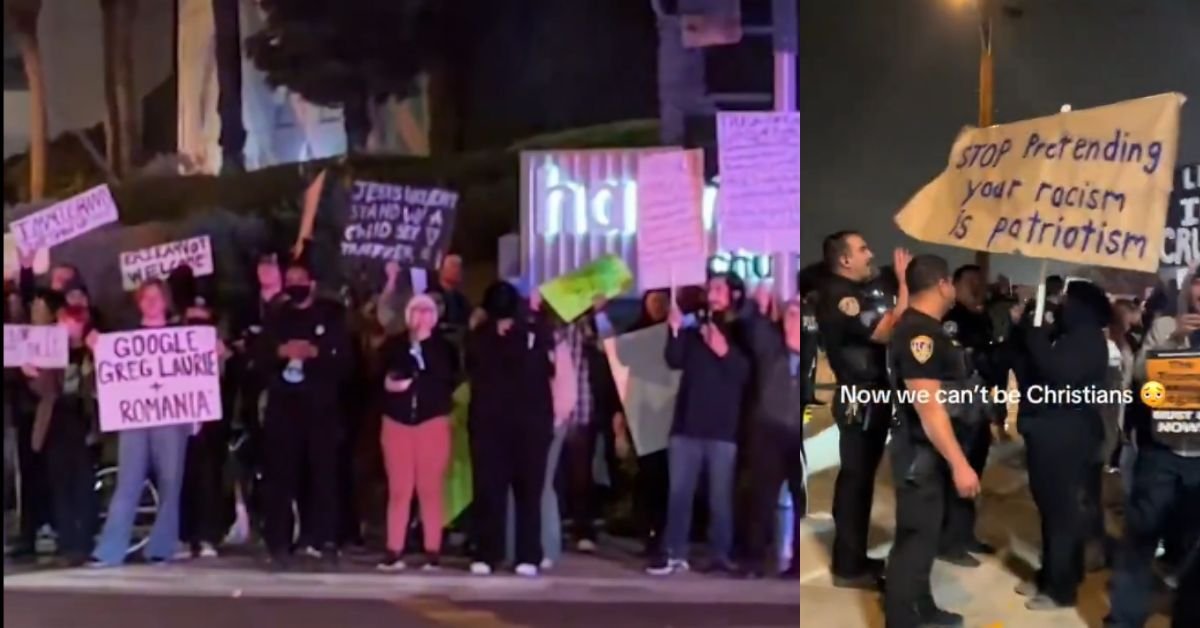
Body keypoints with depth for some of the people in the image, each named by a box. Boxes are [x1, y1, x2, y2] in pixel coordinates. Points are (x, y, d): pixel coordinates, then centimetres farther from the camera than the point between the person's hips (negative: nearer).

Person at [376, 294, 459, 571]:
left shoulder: (444, 347, 4)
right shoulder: (393, 346, 9)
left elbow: (449, 380, -11)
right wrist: (388, 385, -14)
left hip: (433, 422, -1)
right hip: (397, 422, 1)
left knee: (431, 489, -2)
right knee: (398, 489, 0)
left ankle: (433, 551, 3)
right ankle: (394, 551, 4)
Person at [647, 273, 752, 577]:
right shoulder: (695, 328, 12)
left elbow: (747, 374, -6)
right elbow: (675, 361, 0)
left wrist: (725, 353, -21)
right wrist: (675, 331, -15)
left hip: (723, 428, -3)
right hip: (687, 424, 3)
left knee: (720, 495, -1)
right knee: (679, 492, 2)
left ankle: (722, 554, 4)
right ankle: (675, 554, 5)